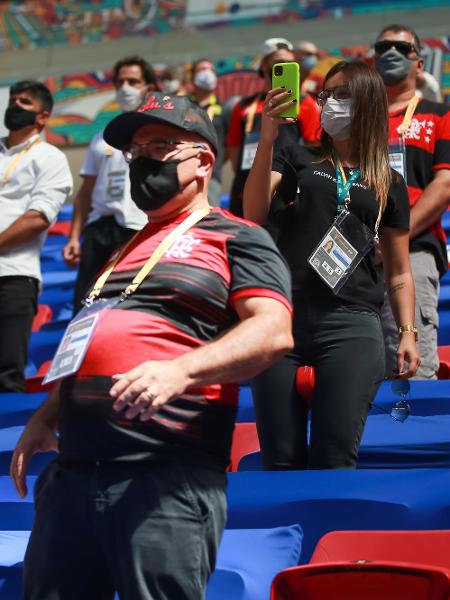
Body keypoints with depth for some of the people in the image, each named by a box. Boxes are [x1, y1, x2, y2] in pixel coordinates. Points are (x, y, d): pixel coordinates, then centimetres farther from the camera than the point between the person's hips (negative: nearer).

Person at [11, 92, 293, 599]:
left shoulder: (235, 238, 4)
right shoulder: (125, 249, 27)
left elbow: (273, 331, -11)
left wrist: (182, 370, -25)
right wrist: (46, 416, 20)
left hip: (167, 477, -8)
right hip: (73, 469, 8)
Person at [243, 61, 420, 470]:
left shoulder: (389, 183, 17)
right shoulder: (296, 159, 15)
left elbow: (399, 272, 17)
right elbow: (253, 214, -2)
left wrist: (407, 332, 4)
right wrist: (267, 140, -11)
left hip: (351, 325, 0)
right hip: (284, 318, 1)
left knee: (335, 463, -9)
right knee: (280, 463, 0)